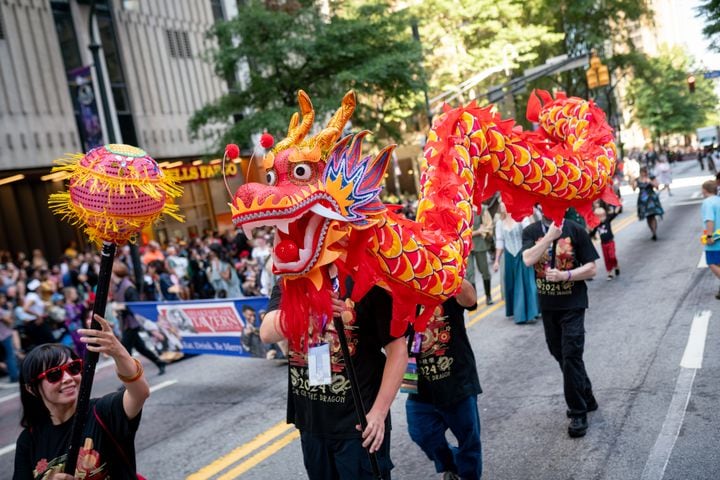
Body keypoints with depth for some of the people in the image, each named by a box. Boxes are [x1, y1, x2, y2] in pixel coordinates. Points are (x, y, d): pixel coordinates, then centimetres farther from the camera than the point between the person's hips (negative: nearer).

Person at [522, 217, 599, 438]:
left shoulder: (575, 230, -7)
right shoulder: (531, 232, 0)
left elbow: (591, 269, -7)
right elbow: (528, 259, -19)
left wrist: (564, 275, -21)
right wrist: (550, 236, -22)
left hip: (573, 304, -4)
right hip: (547, 305, 4)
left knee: (571, 357, -7)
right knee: (560, 355, 15)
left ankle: (578, 413, 6)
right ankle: (586, 399, 34)